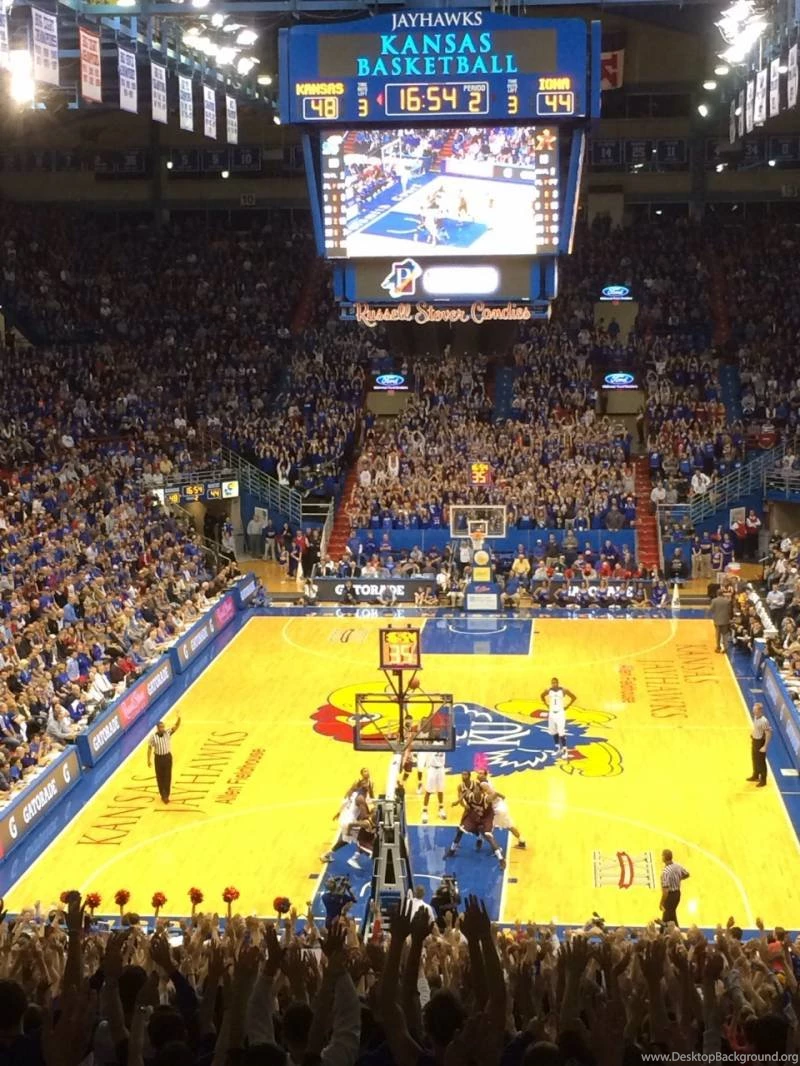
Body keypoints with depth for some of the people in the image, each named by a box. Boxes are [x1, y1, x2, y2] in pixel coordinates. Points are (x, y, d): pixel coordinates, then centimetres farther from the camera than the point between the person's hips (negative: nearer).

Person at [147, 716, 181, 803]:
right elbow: (149, 748, -3)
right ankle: (163, 795, 25)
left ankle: (166, 795, 11)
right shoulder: (153, 737, -11)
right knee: (160, 777, 10)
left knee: (167, 777, 2)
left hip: (167, 757, 1)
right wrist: (149, 760, -2)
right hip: (158, 758, -1)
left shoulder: (168, 733, -8)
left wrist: (179, 718, -39)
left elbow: (176, 726, -20)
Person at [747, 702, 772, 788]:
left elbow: (768, 734, -25)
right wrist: (752, 736, 18)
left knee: (761, 762, 4)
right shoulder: (755, 717, -2)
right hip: (754, 740, 9)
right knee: (754, 759, 24)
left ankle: (763, 780, 18)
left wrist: (765, 746, -24)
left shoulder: (764, 721, -28)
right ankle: (755, 776, 43)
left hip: (760, 742, -9)